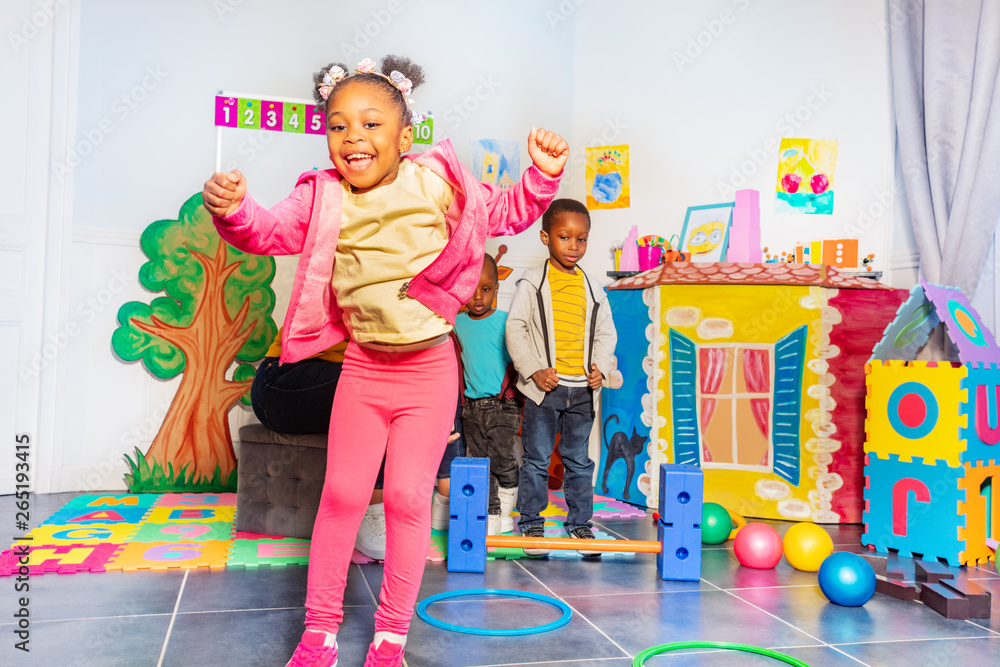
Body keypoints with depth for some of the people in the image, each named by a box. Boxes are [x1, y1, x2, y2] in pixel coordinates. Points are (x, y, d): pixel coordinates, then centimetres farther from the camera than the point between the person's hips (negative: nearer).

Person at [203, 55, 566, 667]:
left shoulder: (435, 182, -3)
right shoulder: (324, 198, -2)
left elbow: (507, 213, 5)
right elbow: (271, 230, -13)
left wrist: (543, 177, -12)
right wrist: (234, 212, -34)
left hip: (430, 367, -1)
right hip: (363, 366, 1)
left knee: (408, 498, 2)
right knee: (342, 494, 7)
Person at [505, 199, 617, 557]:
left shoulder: (592, 288, 10)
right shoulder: (532, 282, -2)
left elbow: (606, 332, 15)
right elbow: (515, 328, -6)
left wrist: (601, 367, -1)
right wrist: (533, 370, -13)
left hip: (583, 388, 4)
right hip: (544, 387, -3)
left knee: (579, 460, 11)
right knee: (537, 459, 3)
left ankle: (579, 522, 23)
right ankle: (531, 522, 15)